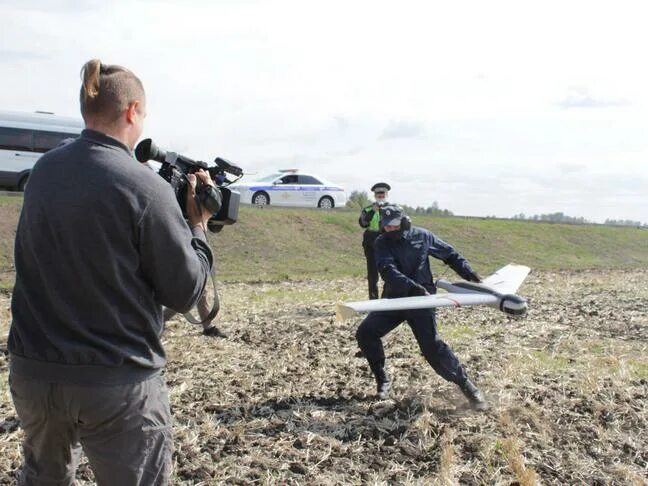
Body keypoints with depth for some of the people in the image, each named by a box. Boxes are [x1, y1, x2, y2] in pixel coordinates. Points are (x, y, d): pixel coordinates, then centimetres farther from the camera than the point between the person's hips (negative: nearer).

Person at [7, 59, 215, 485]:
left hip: (32, 370, 6)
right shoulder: (145, 187, -17)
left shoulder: (43, 171, 1)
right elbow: (185, 293, -11)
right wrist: (197, 224, 2)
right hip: (118, 384, -6)